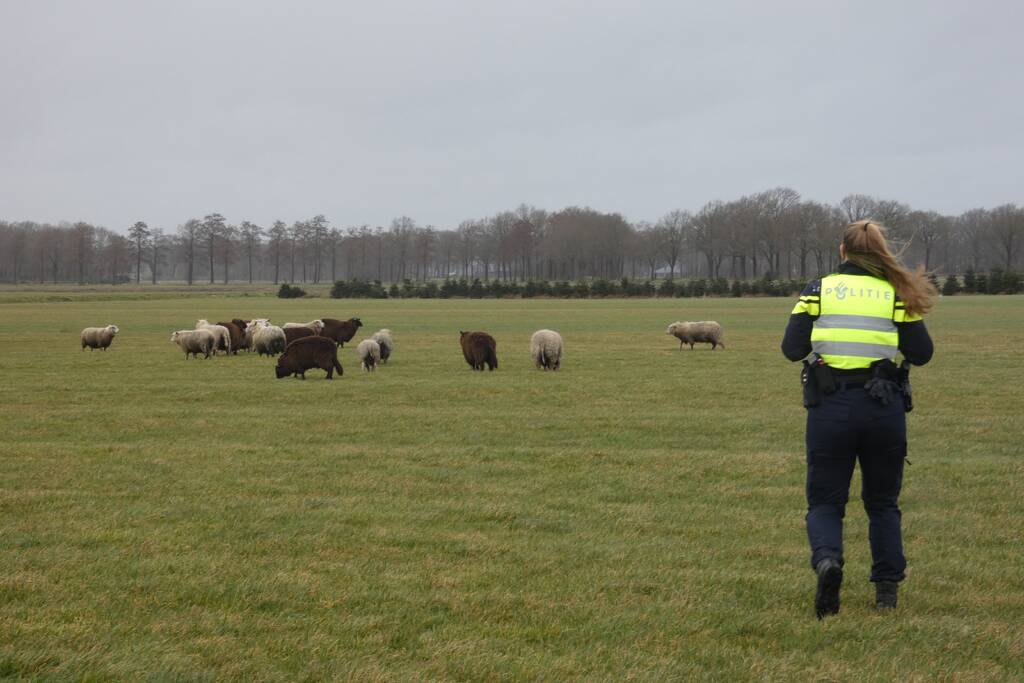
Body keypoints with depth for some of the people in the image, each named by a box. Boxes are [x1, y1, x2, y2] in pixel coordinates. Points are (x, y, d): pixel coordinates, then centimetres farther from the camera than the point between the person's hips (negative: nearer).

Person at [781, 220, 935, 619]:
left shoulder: (818, 291, 3)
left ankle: (827, 559, -21)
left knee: (825, 501, 8)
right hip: (884, 406, 1)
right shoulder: (896, 294, 3)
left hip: (830, 406, -1)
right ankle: (887, 589, 13)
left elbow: (792, 349, -1)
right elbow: (921, 354, 2)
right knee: (883, 503, 18)